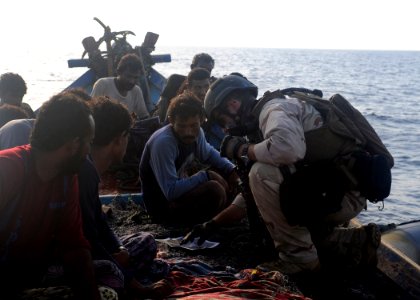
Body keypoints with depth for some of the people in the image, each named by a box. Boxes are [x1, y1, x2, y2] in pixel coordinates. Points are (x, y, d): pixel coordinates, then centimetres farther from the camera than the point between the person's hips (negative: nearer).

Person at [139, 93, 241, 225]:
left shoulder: (197, 133, -7)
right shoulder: (163, 143, -29)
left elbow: (209, 153, 17)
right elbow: (171, 191, -31)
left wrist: (232, 170, 0)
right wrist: (205, 176, -22)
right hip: (162, 205, -8)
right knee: (214, 189, -25)